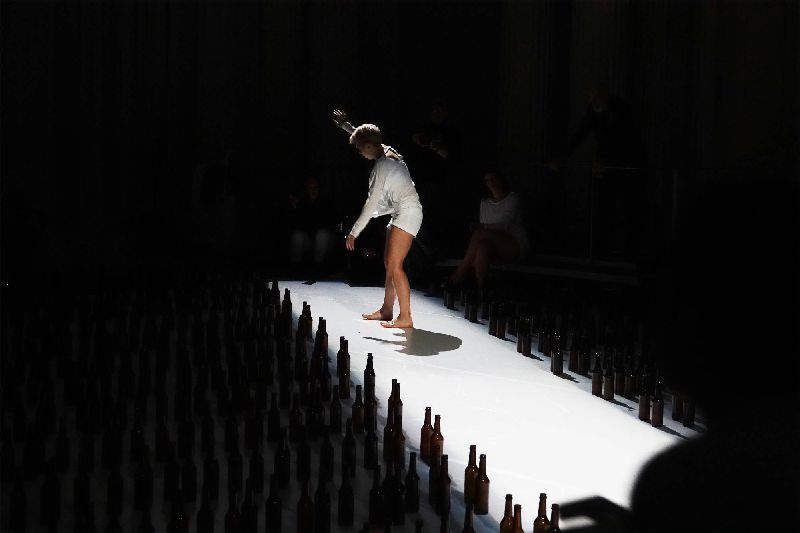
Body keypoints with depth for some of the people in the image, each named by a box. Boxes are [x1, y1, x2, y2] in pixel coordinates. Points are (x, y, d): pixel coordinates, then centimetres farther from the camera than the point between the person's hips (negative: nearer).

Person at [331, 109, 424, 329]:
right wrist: (345, 125, 39)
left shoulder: (381, 166, -17)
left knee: (394, 265, -13)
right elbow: (365, 136, 32)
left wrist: (354, 233, -13)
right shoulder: (387, 153, 10)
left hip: (407, 213, -10)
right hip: (401, 214, 10)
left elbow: (371, 204, -18)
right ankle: (386, 310, 21)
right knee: (389, 263, 13)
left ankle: (405, 317, -13)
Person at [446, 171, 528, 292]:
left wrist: (484, 227, -19)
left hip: (516, 245, -4)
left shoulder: (512, 198, 2)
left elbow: (504, 223, -12)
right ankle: (480, 288, -42)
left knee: (480, 234, -29)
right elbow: (483, 226, 11)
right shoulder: (484, 202, 19)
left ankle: (460, 274, -31)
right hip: (496, 249, 4)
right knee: (482, 246, -33)